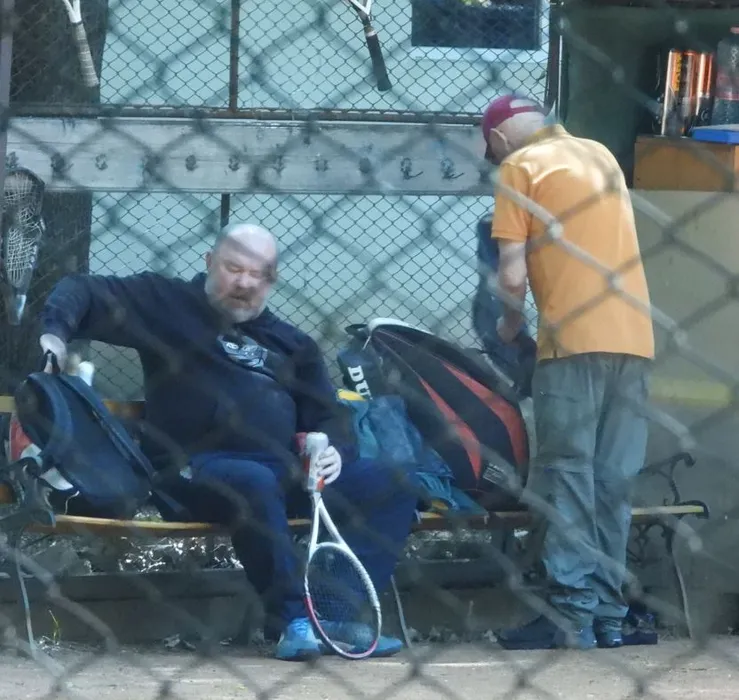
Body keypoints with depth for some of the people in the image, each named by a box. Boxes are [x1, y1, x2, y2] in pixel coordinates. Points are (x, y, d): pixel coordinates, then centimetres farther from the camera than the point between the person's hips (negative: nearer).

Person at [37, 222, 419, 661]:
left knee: (392, 486, -13)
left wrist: (335, 450, -4)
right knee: (256, 483, -40)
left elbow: (328, 417, 20)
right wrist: (55, 332, -16)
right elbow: (82, 293, 6)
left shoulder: (292, 343, 24)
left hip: (288, 472, 6)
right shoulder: (169, 303, 12)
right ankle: (295, 621, -34)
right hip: (197, 470, -6)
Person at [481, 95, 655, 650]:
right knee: (614, 484, 8)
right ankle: (609, 614, 7)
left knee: (568, 479, -2)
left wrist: (510, 323, 13)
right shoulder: (601, 155, 19)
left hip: (574, 339, -6)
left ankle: (572, 613, -7)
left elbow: (513, 275, -6)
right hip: (635, 336, 6)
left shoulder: (520, 166, 0)